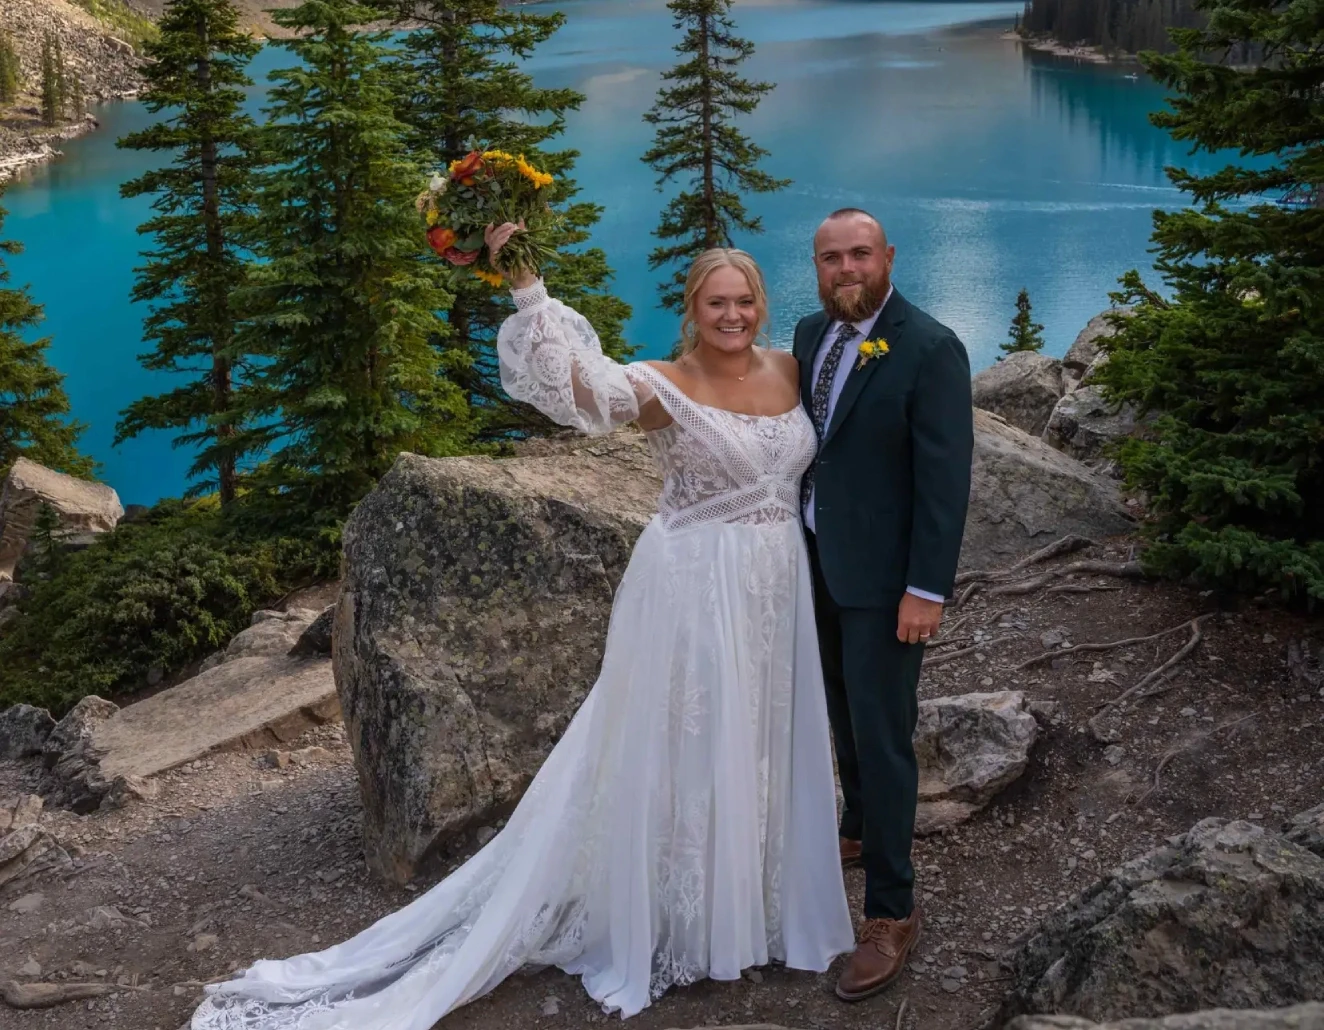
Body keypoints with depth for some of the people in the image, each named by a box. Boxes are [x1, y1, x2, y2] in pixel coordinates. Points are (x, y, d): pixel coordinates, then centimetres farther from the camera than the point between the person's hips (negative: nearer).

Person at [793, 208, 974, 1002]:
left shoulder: (930, 349, -17)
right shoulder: (812, 333, 4)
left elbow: (947, 478, -18)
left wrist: (927, 589, -20)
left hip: (884, 575, -7)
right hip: (818, 561, 7)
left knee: (882, 734, -3)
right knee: (846, 714, 21)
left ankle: (892, 912, 8)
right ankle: (861, 829, 42)